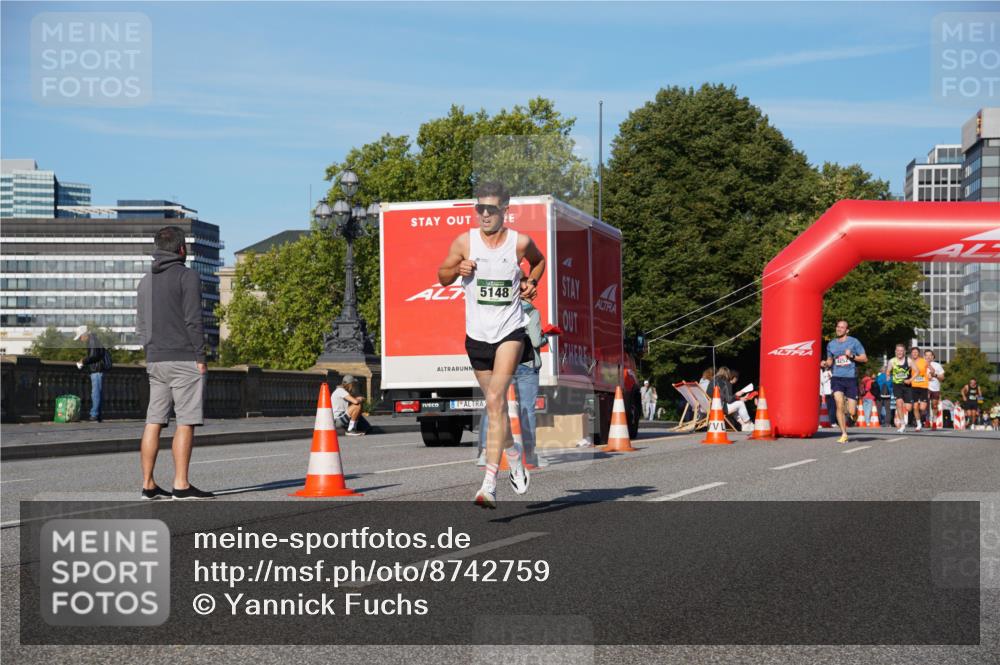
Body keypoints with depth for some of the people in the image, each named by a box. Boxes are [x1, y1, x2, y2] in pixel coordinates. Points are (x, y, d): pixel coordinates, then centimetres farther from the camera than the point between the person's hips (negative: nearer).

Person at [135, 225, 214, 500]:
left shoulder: (145, 280, 16)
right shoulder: (187, 276, -6)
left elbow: (140, 324, 16)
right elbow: (193, 321, -12)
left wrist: (151, 354, 18)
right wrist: (201, 358, -9)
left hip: (155, 361, 7)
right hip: (184, 359, -7)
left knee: (153, 422, 5)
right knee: (186, 423, -6)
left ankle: (148, 485, 5)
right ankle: (181, 485, -8)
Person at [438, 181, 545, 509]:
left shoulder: (520, 242, -3)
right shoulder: (464, 242, -3)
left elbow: (539, 261, 20)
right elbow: (442, 277, 9)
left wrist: (531, 281, 1)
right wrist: (457, 269, -12)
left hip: (510, 332, -3)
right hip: (477, 335, 3)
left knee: (495, 401, -18)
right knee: (495, 405, 14)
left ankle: (489, 484, -21)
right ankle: (514, 454, 44)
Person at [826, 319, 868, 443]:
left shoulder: (854, 342, 1)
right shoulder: (831, 344, 9)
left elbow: (865, 359, 2)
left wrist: (852, 356, -14)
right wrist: (825, 364, -1)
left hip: (851, 378, -1)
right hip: (837, 378, 1)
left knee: (851, 412, -5)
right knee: (839, 405, -16)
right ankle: (844, 434, -6)